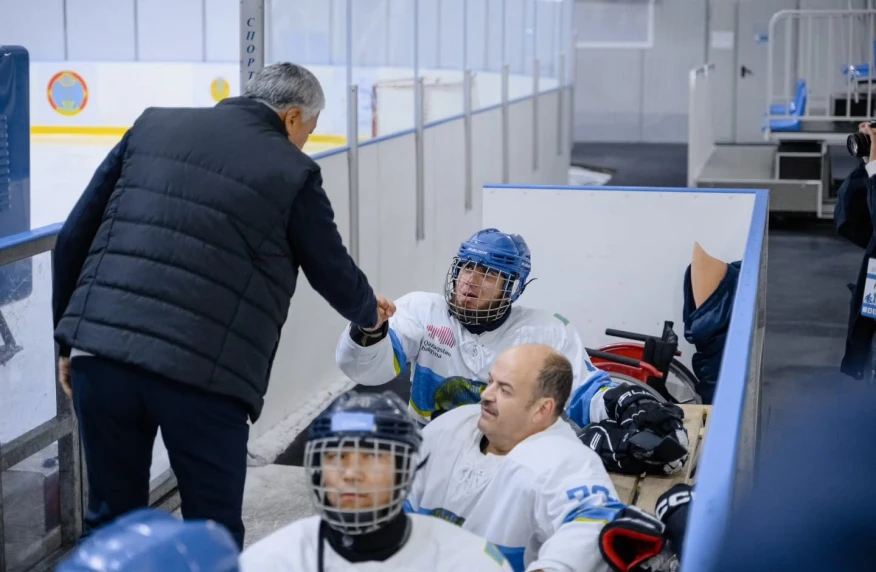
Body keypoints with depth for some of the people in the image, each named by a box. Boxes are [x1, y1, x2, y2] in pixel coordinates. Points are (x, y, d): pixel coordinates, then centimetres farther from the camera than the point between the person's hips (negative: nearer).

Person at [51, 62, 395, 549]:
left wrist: (69, 337, 21)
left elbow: (75, 236, 13)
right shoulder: (292, 172, 3)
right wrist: (370, 312, 36)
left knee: (113, 518, 18)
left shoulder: (153, 126, 14)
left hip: (100, 353, 4)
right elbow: (332, 272, 14)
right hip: (203, 375, -4)